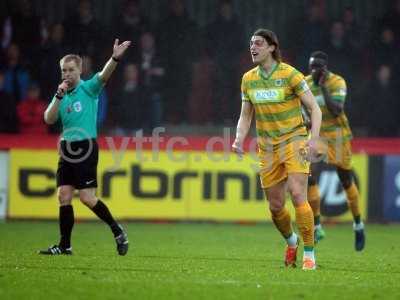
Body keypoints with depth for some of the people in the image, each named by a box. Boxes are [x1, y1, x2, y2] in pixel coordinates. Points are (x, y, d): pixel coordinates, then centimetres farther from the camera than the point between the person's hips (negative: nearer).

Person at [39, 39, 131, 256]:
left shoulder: (88, 89, -3)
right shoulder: (61, 94, 13)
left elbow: (104, 76, -22)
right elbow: (49, 119, 2)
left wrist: (115, 58, -41)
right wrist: (59, 96, -11)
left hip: (85, 147, -6)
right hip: (66, 148, 6)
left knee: (87, 198, -10)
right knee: (64, 196, 1)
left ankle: (118, 231, 7)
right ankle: (65, 246, 7)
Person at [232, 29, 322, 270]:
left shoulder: (289, 74, -10)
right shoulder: (248, 79, 5)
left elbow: (315, 108, -9)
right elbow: (245, 116, 13)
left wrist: (314, 139, -21)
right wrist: (239, 140, -5)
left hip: (294, 140, -5)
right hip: (268, 147, 5)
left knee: (297, 194, -20)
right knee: (275, 206, 5)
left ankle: (309, 255, -13)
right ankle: (291, 241, 36)